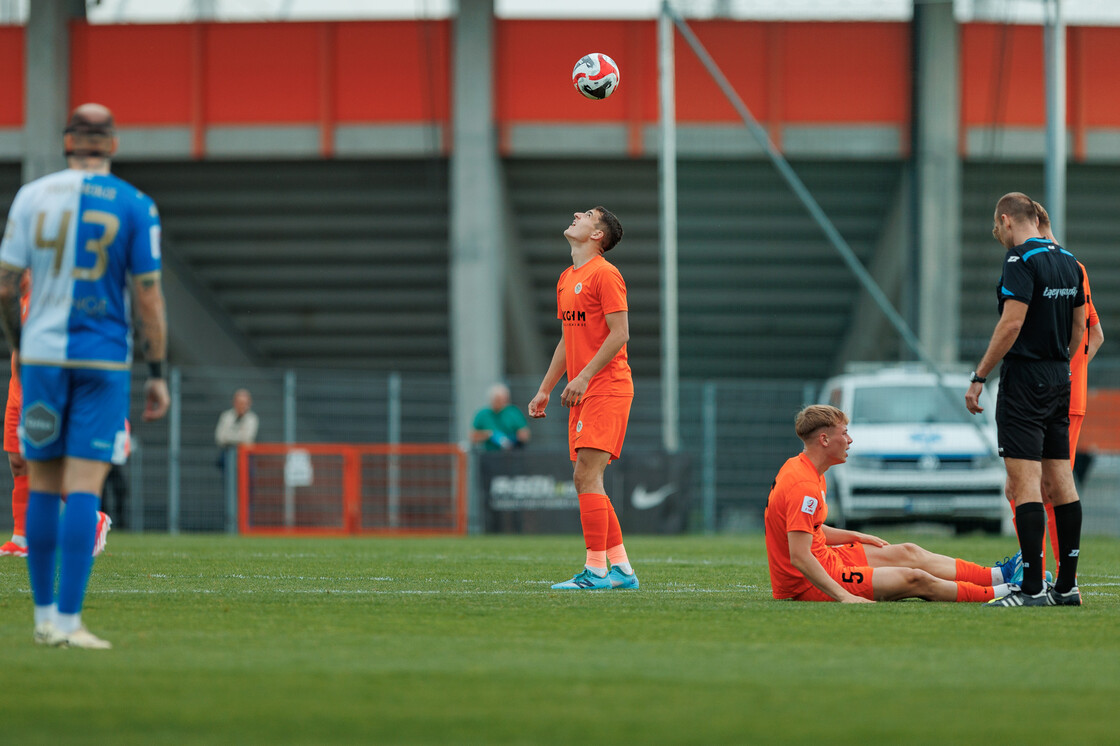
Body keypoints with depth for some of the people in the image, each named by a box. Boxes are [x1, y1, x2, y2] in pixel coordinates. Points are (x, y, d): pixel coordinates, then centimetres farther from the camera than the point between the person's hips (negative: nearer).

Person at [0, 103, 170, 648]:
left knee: (44, 487, 10)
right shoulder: (135, 207, -3)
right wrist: (157, 374, 2)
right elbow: (148, 297, -4)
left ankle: (45, 617, 15)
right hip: (103, 358, -2)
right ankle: (68, 622, -9)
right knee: (84, 488, -4)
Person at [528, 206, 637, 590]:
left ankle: (596, 570, -13)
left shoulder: (605, 274, -9)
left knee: (586, 476, -14)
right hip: (584, 393, 9)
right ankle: (621, 569, 11)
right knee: (585, 480, 7)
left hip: (606, 389, -9)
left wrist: (584, 377, -21)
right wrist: (545, 390, 22)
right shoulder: (567, 279, 19)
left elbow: (619, 334, -15)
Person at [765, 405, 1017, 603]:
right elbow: (799, 557, -32)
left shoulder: (798, 467, 8)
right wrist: (844, 596, -34)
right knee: (915, 579, -8)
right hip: (810, 586, -11)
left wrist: (856, 537, 20)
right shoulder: (804, 486, -26)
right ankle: (998, 593, 4)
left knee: (908, 553, 16)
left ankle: (997, 575, 23)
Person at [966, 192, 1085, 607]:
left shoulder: (1021, 260, -13)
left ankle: (1032, 587, -14)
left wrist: (979, 377, -14)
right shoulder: (1068, 261, 12)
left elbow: (1011, 324, -19)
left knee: (1024, 481, -9)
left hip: (1024, 381, -8)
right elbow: (1079, 327, 16)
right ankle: (1067, 585, 9)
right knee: (1059, 480, 9)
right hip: (1059, 379, 8)